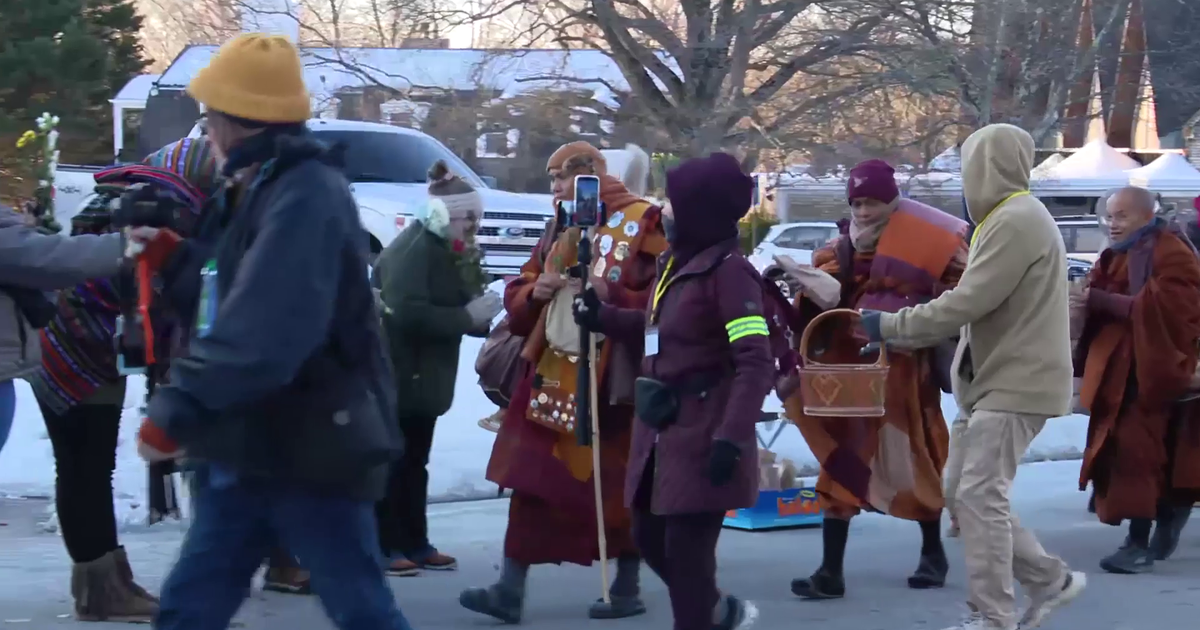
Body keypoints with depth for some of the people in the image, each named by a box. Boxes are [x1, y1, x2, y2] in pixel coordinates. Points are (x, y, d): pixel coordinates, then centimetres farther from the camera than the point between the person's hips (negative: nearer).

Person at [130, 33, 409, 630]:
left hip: (312, 456, -10)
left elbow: (261, 334, -31)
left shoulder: (306, 197, -19)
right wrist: (170, 257, 9)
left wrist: (173, 412, -28)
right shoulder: (251, 194, 14)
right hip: (247, 455, 10)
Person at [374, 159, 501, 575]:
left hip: (422, 377, 10)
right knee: (391, 462, -4)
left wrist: (479, 314, -5)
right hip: (396, 376, -10)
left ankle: (415, 544, 18)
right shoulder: (413, 250, -17)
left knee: (414, 462, 13)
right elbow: (408, 312, -28)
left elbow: (447, 308, 15)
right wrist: (467, 316, -25)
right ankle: (385, 547, 1)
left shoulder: (445, 252, 14)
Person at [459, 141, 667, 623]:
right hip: (553, 377, 6)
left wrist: (611, 297, -25)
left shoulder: (643, 223, -7)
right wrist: (535, 292, -4)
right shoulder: (559, 229, 15)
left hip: (612, 382, -6)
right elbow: (516, 296, 17)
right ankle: (511, 588, 6)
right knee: (531, 480, 3)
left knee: (619, 486, 5)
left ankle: (627, 588, 20)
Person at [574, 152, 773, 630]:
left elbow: (756, 364, -22)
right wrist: (602, 317, 16)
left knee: (686, 553, -2)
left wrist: (730, 437, -27)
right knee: (651, 539, 18)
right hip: (663, 429, 9)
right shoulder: (677, 262, 10)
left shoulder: (729, 271, -18)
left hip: (703, 435, -9)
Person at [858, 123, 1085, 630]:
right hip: (998, 380, 10)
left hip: (1016, 384, -10)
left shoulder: (1017, 221, -17)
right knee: (969, 494, 11)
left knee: (979, 496, -11)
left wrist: (888, 325, -14)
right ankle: (1049, 577, 20)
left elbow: (967, 303, -22)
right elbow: (978, 303, 17)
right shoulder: (1011, 218, 16)